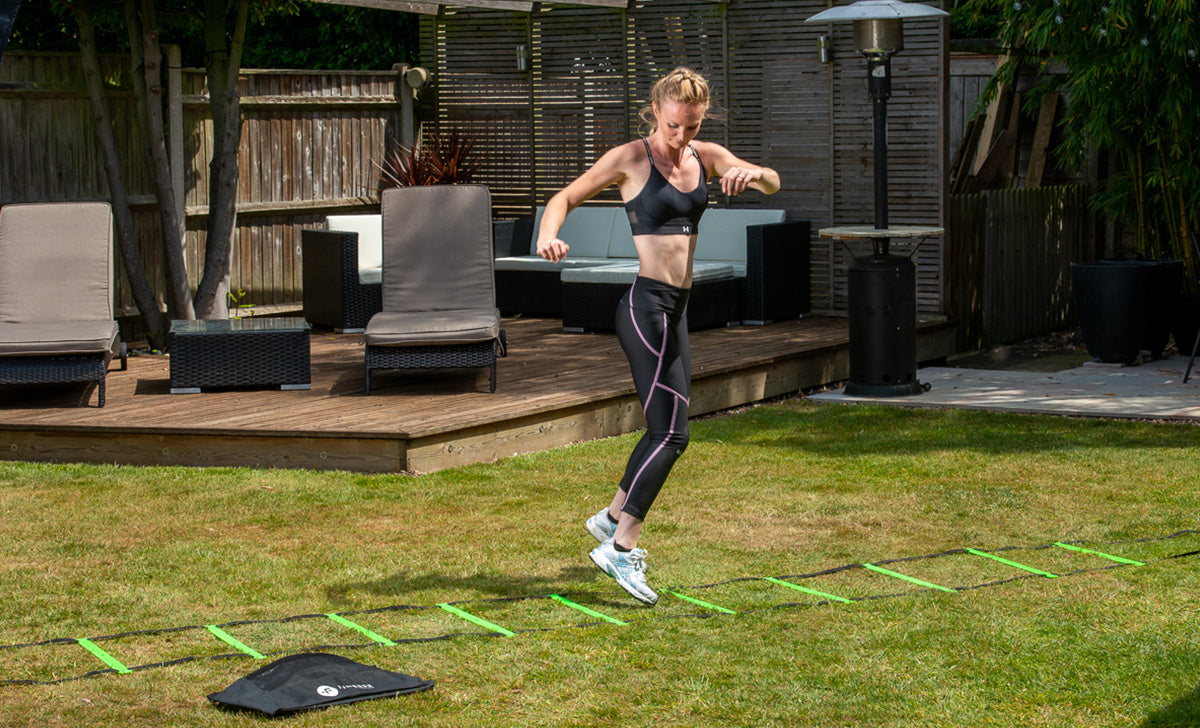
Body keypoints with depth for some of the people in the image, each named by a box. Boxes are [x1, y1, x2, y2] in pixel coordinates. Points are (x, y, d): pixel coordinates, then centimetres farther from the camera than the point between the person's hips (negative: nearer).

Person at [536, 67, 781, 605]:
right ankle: (620, 548, -10)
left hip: (676, 308, 8)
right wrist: (549, 235, -24)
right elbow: (565, 197, -3)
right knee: (670, 432, -13)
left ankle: (613, 517, 35)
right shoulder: (631, 158, -5)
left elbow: (772, 184, 4)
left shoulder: (706, 157, 11)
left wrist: (752, 173, -20)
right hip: (645, 303, -8)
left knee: (666, 429, 17)